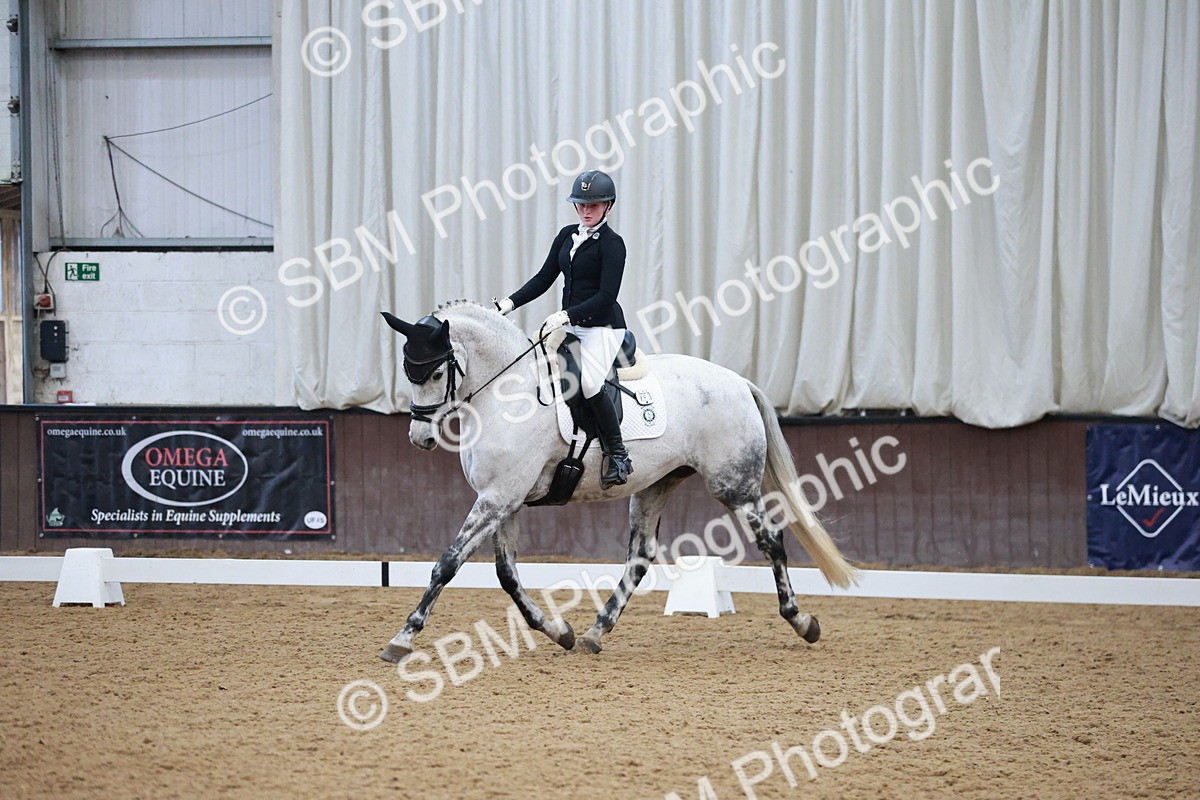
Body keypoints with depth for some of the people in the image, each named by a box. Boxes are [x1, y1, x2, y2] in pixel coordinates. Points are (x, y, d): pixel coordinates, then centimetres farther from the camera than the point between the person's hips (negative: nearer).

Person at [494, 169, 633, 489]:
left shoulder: (611, 244, -10)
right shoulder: (567, 236, 12)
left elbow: (606, 296, -18)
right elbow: (544, 279, 14)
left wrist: (566, 316, -26)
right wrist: (509, 303, 1)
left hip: (602, 326, -8)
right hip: (570, 326, 8)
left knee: (588, 382, -29)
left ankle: (618, 454, -18)